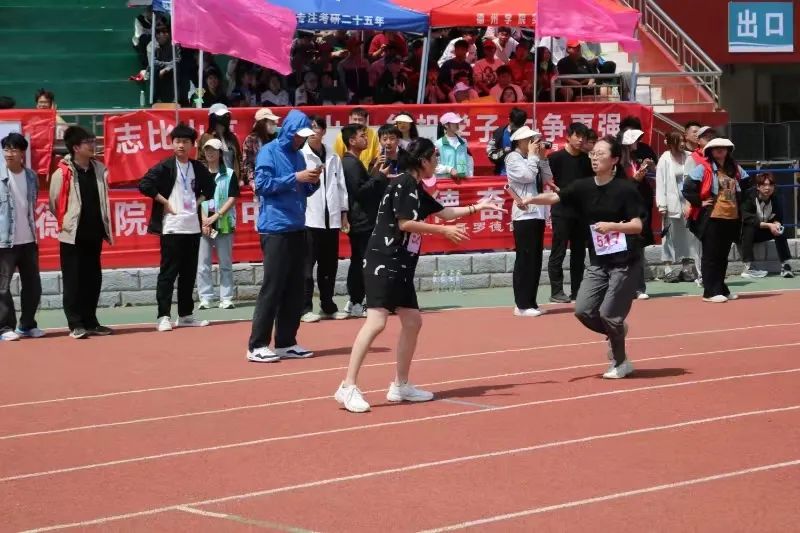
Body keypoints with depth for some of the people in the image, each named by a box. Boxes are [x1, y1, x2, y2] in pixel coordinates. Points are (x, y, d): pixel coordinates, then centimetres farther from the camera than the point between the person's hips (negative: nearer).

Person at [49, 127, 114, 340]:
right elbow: (54, 204, -3)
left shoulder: (99, 170, 7)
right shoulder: (62, 173, -9)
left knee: (93, 279, 9)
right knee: (73, 281, 0)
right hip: (72, 235, -5)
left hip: (94, 234, 5)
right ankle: (75, 325, 5)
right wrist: (67, 221, 4)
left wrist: (107, 228, 11)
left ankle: (90, 322, 18)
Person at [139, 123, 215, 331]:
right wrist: (164, 202, -12)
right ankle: (163, 316, -4)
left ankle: (185, 314, 18)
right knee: (168, 272, -5)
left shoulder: (198, 168, 9)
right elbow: (144, 185, -14)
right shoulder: (165, 167, -6)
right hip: (171, 226, -6)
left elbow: (210, 187, 25)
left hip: (193, 226, 6)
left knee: (189, 273, 10)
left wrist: (200, 201, 9)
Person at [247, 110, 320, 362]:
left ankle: (286, 342, 15)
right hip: (275, 229, -8)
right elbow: (262, 184, -16)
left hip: (297, 229, 8)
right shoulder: (269, 152, -6)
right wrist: (295, 178, -18)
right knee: (272, 288, -9)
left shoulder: (298, 155, 15)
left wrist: (312, 182, 0)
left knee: (295, 289, 8)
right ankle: (257, 345, -6)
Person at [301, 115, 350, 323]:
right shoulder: (301, 155, -3)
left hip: (331, 218, 5)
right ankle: (305, 308, -1)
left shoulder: (333, 157, 12)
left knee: (330, 265, 11)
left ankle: (328, 306, 20)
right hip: (308, 218, -5)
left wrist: (343, 213, 13)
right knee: (307, 264, -4)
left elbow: (340, 185, 15)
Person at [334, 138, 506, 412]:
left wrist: (478, 207, 29)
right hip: (383, 262, -10)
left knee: (412, 322, 12)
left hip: (400, 266, 10)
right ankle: (348, 387, -20)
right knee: (376, 321, -18)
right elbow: (404, 223, -17)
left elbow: (443, 212, 28)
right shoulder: (403, 184, -11)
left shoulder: (416, 189, 17)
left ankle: (400, 385, 21)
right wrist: (444, 231, -12)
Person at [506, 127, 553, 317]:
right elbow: (528, 176, -19)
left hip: (538, 213, 8)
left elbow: (548, 178, 10)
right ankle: (522, 305, -5)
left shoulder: (532, 159, 16)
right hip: (524, 214, -8)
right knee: (525, 260, -8)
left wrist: (542, 157, 3)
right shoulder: (513, 158, -6)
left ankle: (530, 302, 14)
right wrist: (533, 156, -7)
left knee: (535, 260, 9)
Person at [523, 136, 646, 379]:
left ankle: (621, 363, 15)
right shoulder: (584, 187, 0)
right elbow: (554, 197, -13)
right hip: (598, 261, 5)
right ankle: (616, 331, 27)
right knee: (583, 310, -3)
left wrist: (613, 226, -29)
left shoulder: (625, 189, -12)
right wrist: (531, 199, -32)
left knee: (608, 313, -7)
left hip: (625, 261, -5)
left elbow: (637, 225, -13)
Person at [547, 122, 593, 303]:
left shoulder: (586, 160, 9)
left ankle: (576, 291, 16)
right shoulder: (556, 157, -6)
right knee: (558, 253, -2)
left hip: (581, 211, 5)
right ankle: (556, 292, 2)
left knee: (579, 253, 9)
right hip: (561, 211, -5)